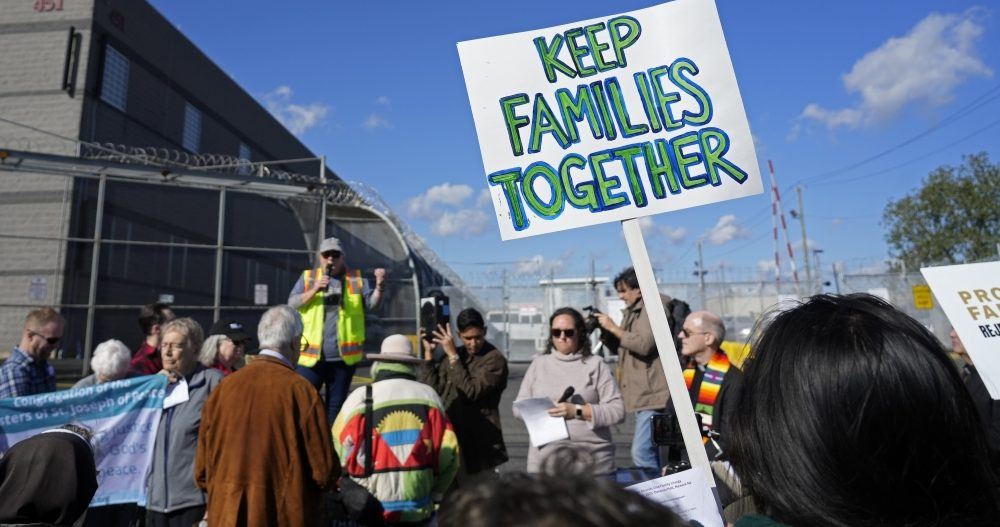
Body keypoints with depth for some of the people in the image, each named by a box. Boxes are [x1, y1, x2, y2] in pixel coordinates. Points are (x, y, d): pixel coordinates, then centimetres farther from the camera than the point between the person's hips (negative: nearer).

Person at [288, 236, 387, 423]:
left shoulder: (356, 279, 6)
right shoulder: (307, 277, 7)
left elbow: (371, 303, -5)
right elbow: (292, 304, -2)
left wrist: (379, 286, -25)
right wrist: (314, 290, -17)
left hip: (343, 356, 1)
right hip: (311, 355, 0)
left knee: (336, 405, 13)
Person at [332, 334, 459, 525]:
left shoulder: (359, 398, -6)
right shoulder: (429, 396, -1)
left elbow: (338, 453, -3)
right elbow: (449, 452, -1)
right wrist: (435, 493, 14)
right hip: (418, 510, 1)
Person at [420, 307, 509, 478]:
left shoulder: (495, 360, -8)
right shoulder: (454, 354, 10)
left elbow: (471, 392, -20)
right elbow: (431, 389, 3)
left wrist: (453, 356, -17)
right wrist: (428, 353, -2)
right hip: (449, 436, 5)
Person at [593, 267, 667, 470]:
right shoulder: (632, 312, 20)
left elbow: (644, 344, -21)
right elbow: (620, 346, 25)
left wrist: (613, 328, -13)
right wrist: (604, 327, 10)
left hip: (652, 395, -10)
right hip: (641, 395, 10)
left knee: (641, 452, -15)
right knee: (650, 452, 14)